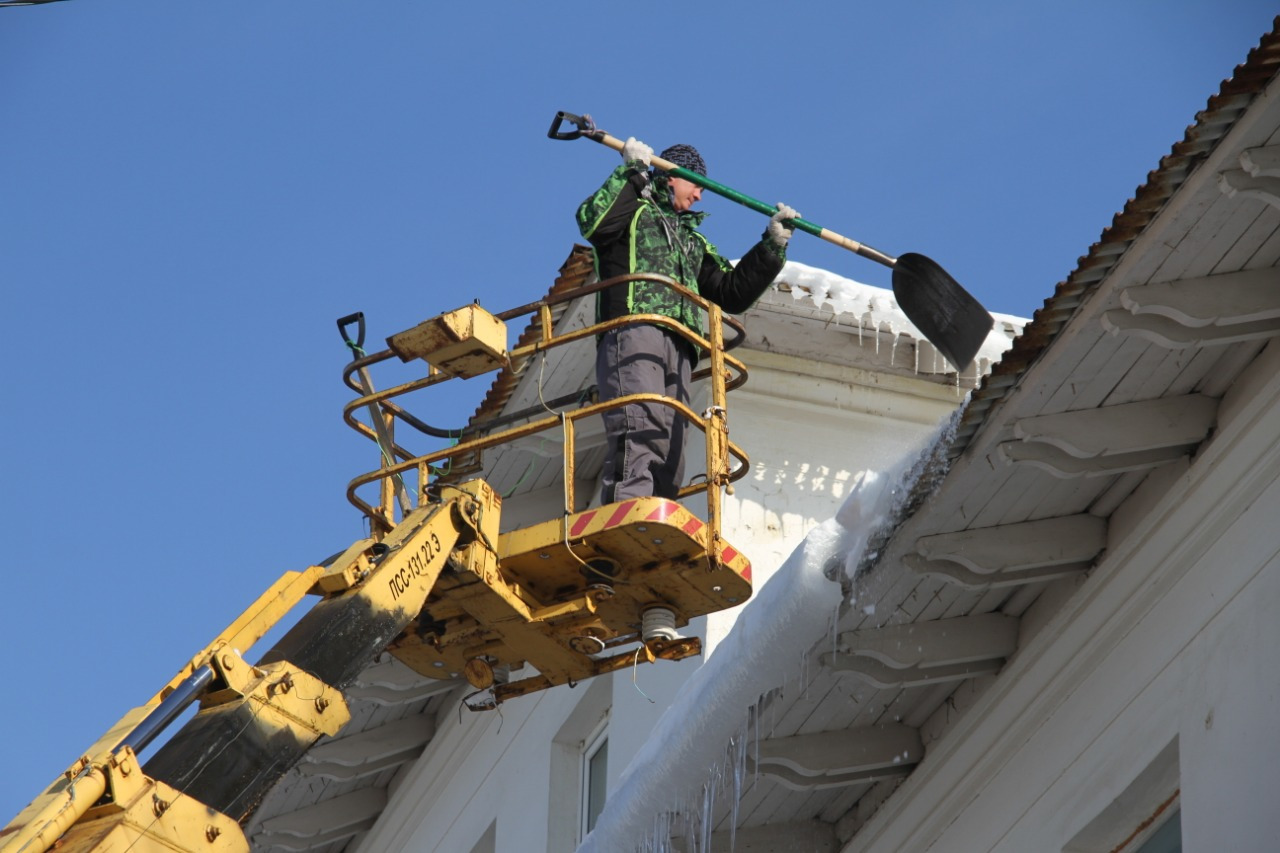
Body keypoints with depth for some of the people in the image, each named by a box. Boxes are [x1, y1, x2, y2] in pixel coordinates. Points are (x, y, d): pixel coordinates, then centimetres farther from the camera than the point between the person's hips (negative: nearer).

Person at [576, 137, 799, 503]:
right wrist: (631, 172, -3)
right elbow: (592, 221, -4)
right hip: (632, 332, -8)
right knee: (641, 425, -28)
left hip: (678, 349, 8)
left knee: (668, 455, -7)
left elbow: (732, 292, 31)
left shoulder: (694, 241, 38)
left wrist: (772, 246, 24)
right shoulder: (634, 209, 19)